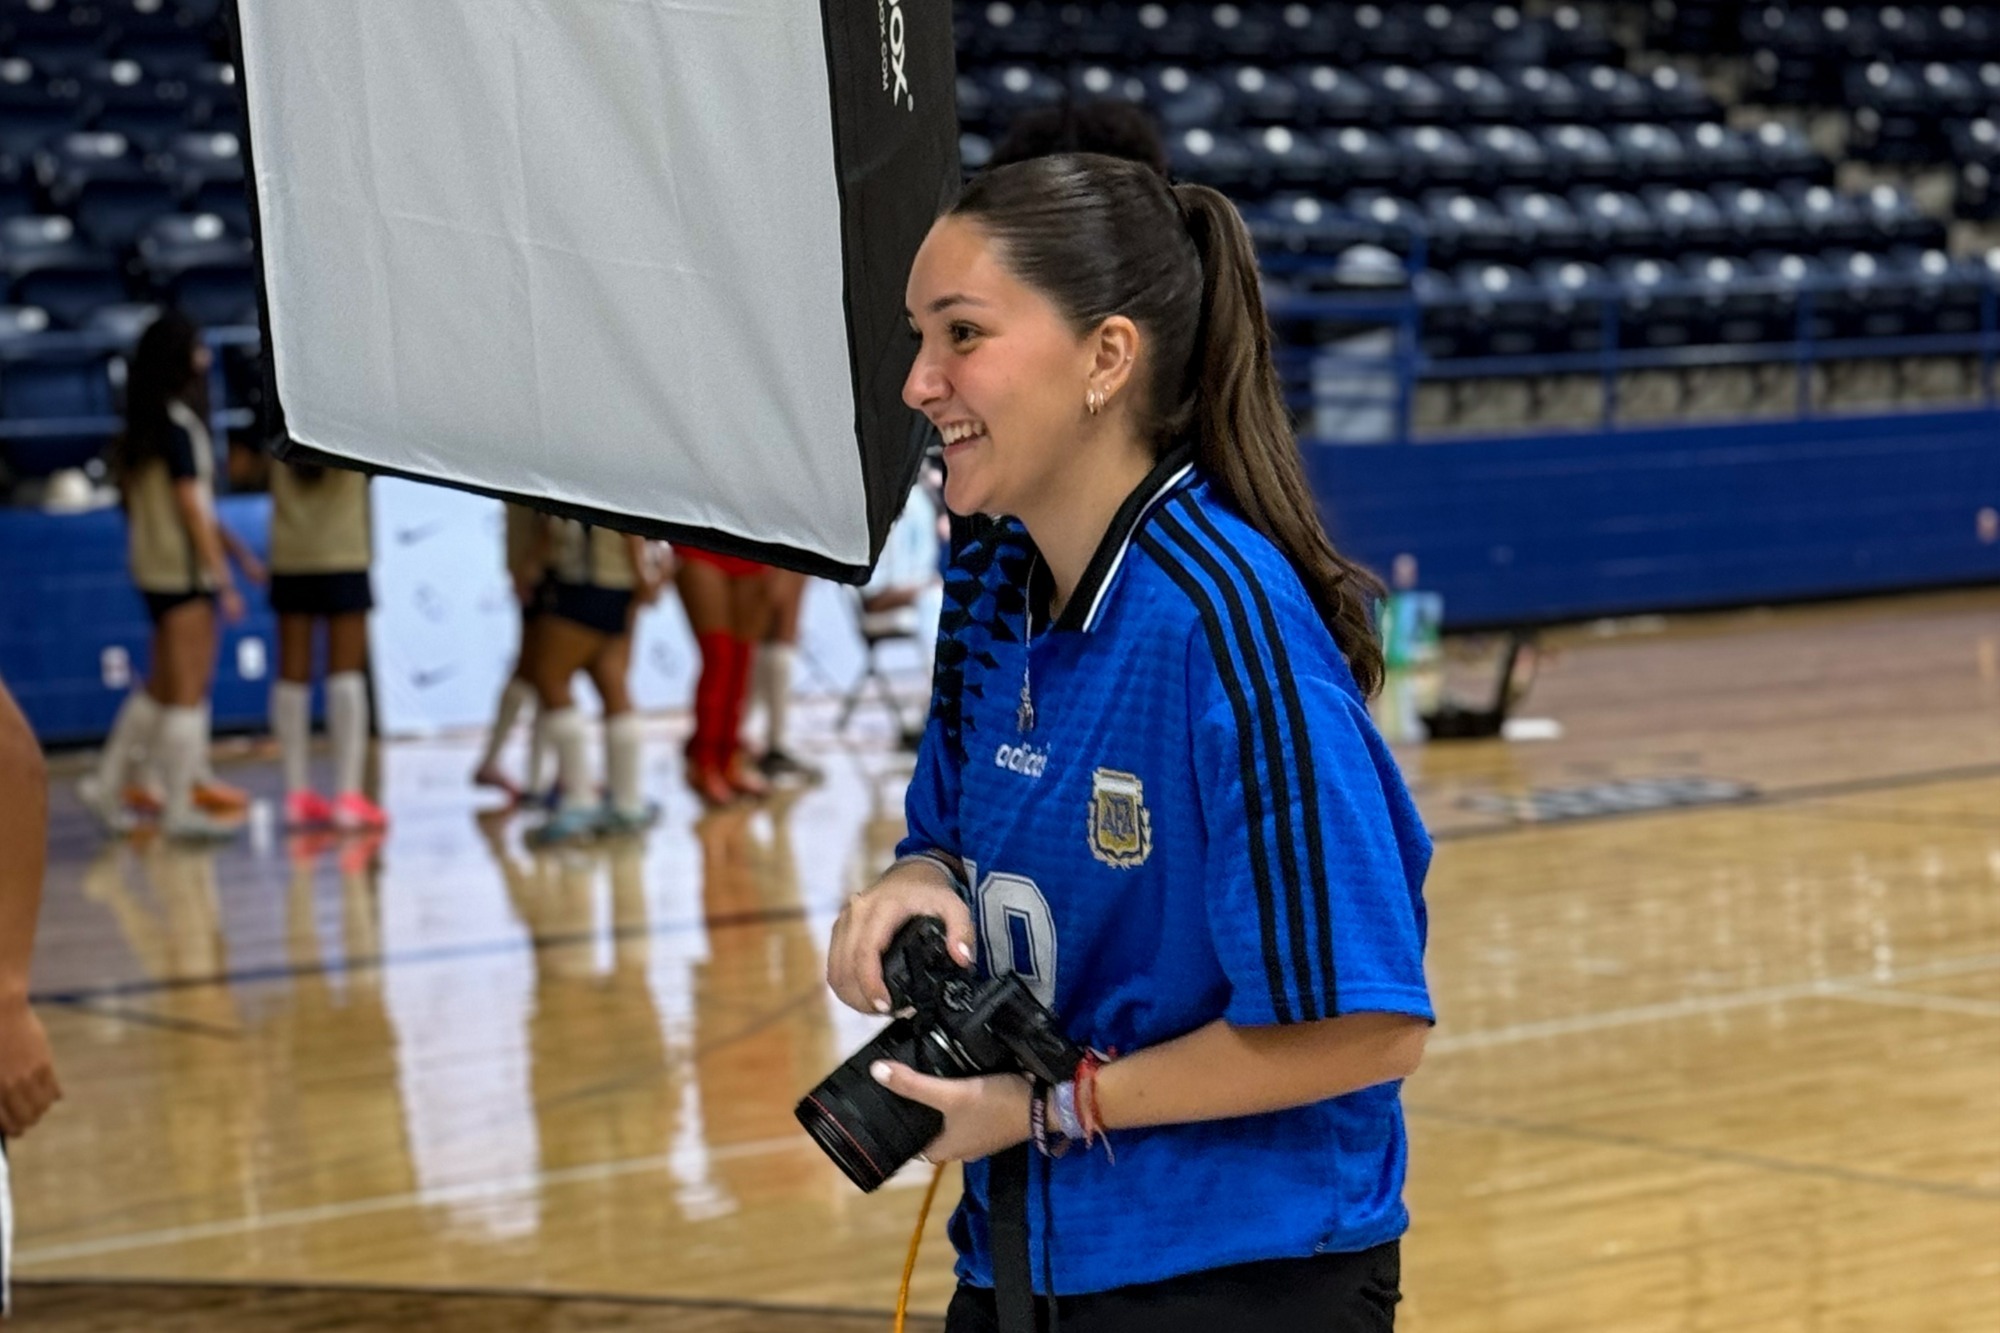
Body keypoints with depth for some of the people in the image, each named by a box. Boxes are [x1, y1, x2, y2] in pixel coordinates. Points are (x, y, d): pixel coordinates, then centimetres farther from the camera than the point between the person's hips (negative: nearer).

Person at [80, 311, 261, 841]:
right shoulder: (178, 423, -15)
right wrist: (225, 581, -14)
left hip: (158, 571, 9)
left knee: (162, 687, 17)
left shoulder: (148, 426, 12)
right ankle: (179, 809, 0)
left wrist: (237, 551, 22)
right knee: (188, 692, -3)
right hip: (184, 572, -9)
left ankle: (108, 783, 18)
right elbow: (192, 509, -17)